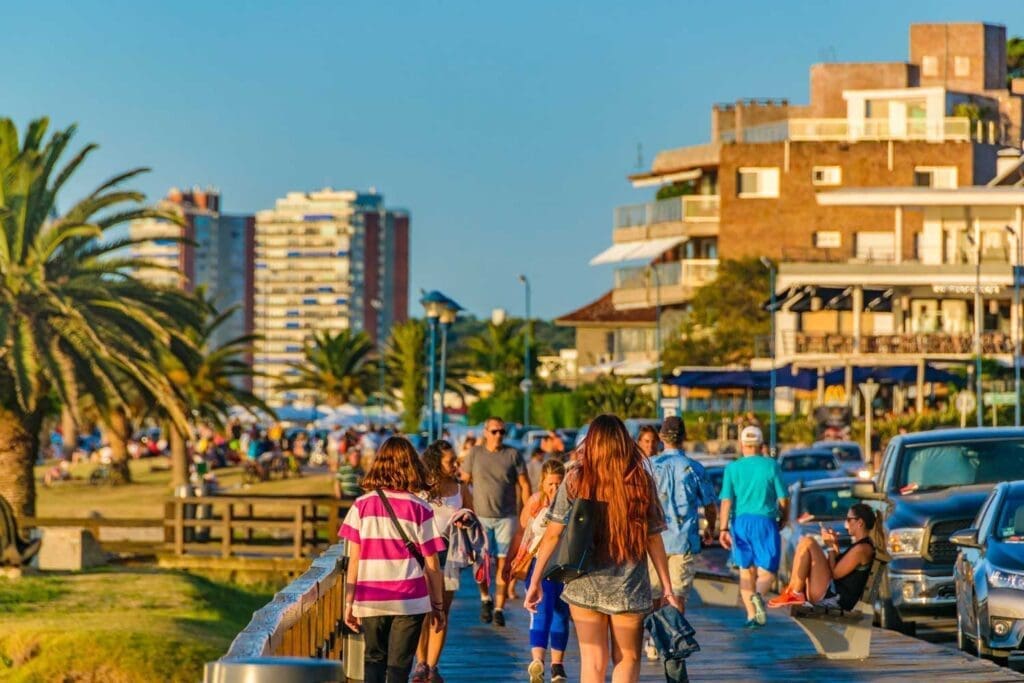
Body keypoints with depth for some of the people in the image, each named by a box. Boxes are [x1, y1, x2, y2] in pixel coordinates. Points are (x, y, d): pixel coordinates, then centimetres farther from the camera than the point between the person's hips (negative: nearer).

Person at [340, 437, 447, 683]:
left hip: (370, 600, 2)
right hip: (409, 600, -1)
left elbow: (354, 559, -1)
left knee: (373, 660, 16)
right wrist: (438, 605, 7)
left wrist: (349, 602, 7)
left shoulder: (362, 506, -2)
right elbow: (431, 564, -2)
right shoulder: (420, 509, -5)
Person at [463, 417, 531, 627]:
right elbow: (464, 483, 8)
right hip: (481, 516, 0)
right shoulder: (475, 454, 5)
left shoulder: (513, 454, 3)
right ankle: (485, 599, 21)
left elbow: (524, 485, 4)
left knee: (503, 563, -1)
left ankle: (499, 609, 6)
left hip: (506, 517, 0)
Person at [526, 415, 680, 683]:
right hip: (629, 588, 0)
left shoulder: (575, 480, -4)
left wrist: (535, 582, 2)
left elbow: (552, 534, -5)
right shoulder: (641, 481, -3)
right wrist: (667, 589, 5)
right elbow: (654, 539, -1)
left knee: (592, 660, 7)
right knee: (627, 658, 14)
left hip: (584, 586, 0)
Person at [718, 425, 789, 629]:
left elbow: (726, 501, -4)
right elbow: (783, 500, 1)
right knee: (767, 570, 0)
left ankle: (751, 615, 9)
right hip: (765, 521, -2)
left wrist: (724, 529, -5)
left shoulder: (732, 468, 2)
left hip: (740, 522, 2)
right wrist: (782, 521, 17)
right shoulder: (771, 466, -1)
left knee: (746, 570, 14)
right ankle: (758, 595, -32)